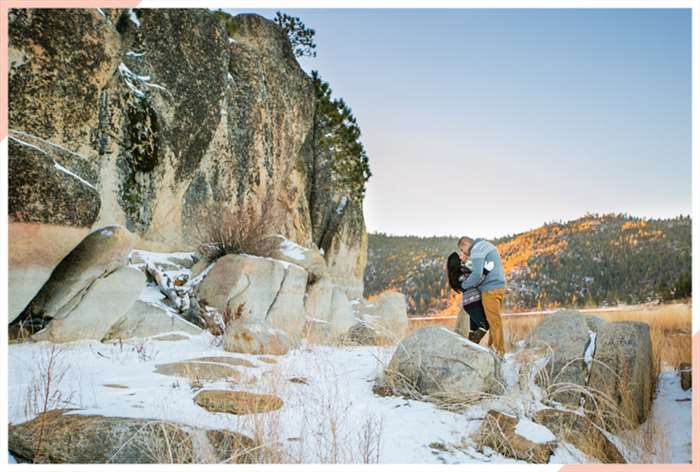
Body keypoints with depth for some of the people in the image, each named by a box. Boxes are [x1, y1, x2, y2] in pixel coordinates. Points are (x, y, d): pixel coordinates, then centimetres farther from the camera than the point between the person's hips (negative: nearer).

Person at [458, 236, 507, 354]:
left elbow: (477, 274, -19)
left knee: (494, 321, -6)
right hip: (499, 286, 10)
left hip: (490, 289, -10)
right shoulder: (487, 245, 22)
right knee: (494, 320, 11)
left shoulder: (476, 249, -9)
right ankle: (492, 347, 14)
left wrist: (464, 285, -4)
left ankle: (500, 351, -3)